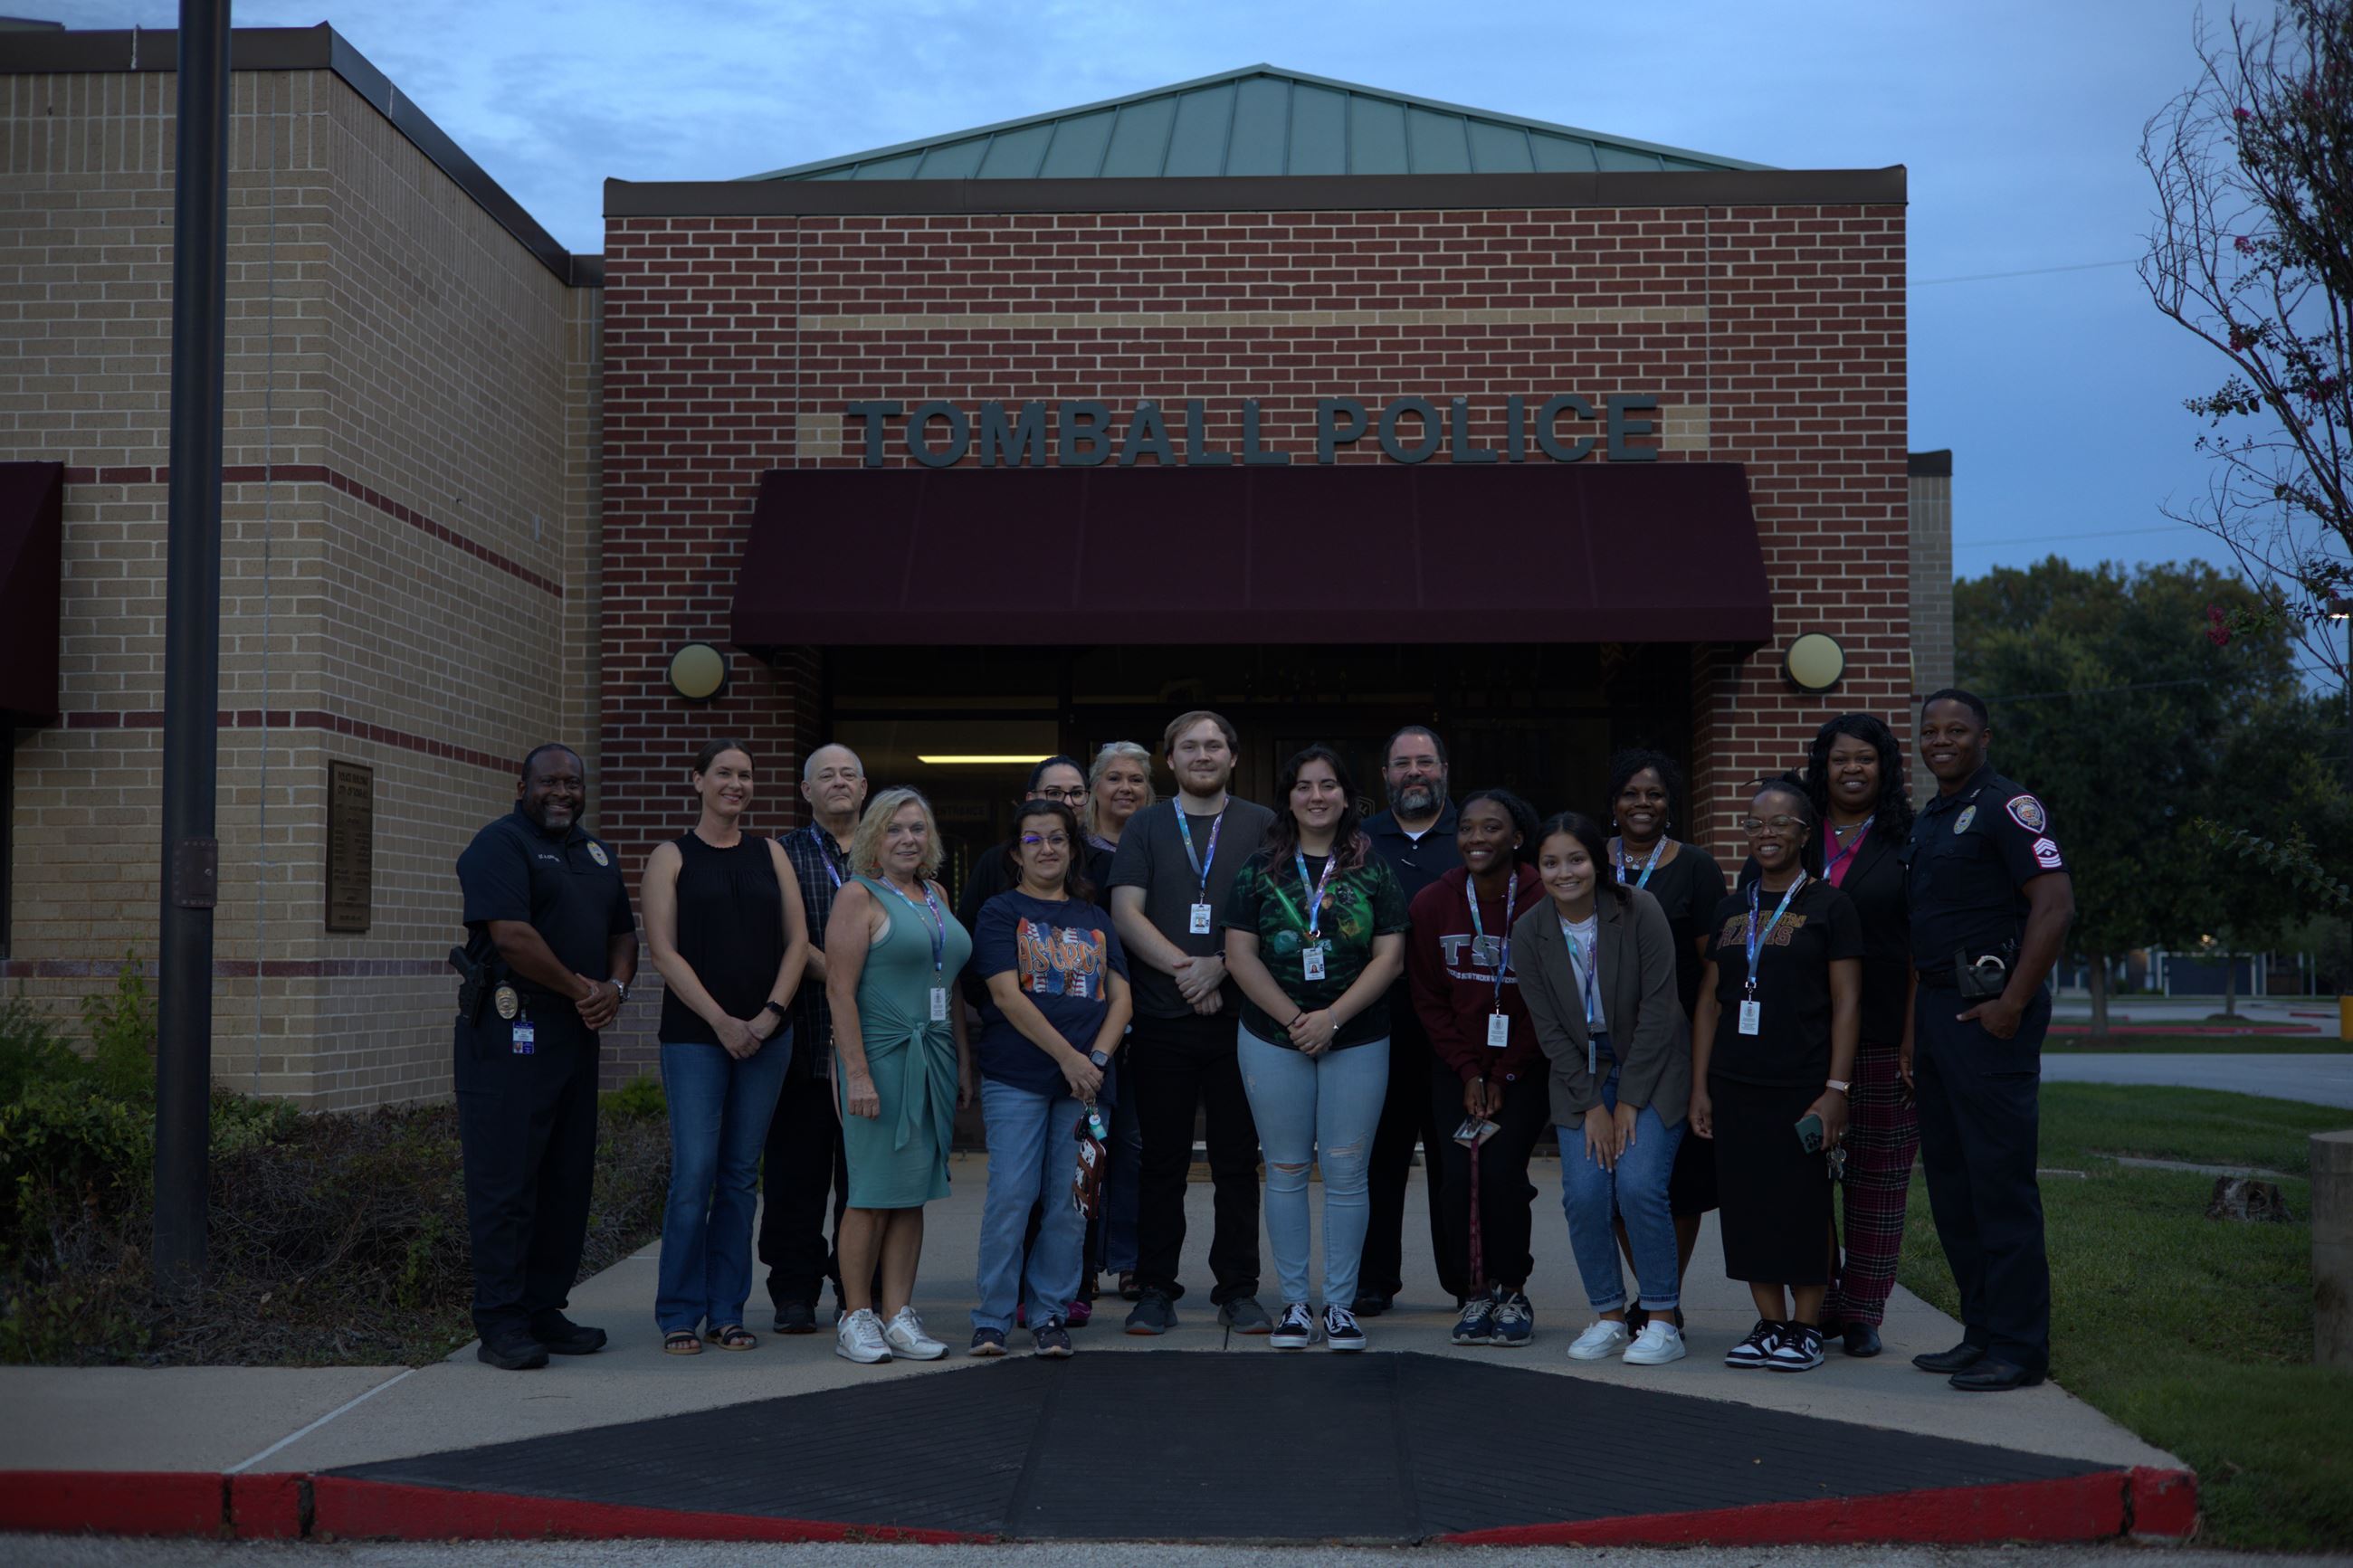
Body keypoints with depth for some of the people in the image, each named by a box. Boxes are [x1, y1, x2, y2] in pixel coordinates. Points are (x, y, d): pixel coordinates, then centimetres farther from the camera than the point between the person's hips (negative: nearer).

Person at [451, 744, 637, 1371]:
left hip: (575, 1035, 8)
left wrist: (615, 986, 1)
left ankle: (544, 1309, 18)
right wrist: (579, 989, -11)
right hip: (510, 1036, -8)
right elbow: (511, 936, -18)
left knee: (568, 1178, 10)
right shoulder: (500, 845, -6)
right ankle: (500, 1323, -1)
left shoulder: (597, 853, 19)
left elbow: (623, 933, 22)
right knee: (505, 1177, -5)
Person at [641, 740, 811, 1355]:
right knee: (694, 1173, -7)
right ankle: (680, 1315, 4)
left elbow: (798, 940, 8)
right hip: (694, 1035, -3)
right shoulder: (671, 857, 2)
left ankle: (728, 1311, 13)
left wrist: (770, 1013, -5)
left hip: (765, 1035, 3)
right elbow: (664, 950, -5)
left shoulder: (770, 854, 12)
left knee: (741, 1174, 6)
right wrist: (722, 1021, -12)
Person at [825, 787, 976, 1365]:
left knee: (915, 1191, 7)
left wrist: (964, 1063, 14)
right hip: (881, 1055, -6)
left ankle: (899, 1316, 12)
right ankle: (856, 1318, 5)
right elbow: (839, 989, -11)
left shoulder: (936, 896, 16)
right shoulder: (860, 895, -5)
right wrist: (857, 1073, -18)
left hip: (934, 1057, 7)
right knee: (874, 1193, -4)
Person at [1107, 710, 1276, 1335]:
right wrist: (1184, 967, -12)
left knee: (1238, 1160, 3)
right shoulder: (1145, 827, 11)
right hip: (1162, 1020, 0)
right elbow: (1126, 913, 1)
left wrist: (1219, 966, -12)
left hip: (1240, 1018, 0)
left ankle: (1238, 1289, 11)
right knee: (1161, 1161, 3)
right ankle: (1155, 1290, 11)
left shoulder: (1261, 826, 10)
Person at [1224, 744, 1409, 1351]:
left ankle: (1341, 1304, 11)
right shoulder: (1261, 868, 4)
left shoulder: (1373, 868, 4)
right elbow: (1240, 954, -1)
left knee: (1347, 1174, 1)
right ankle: (1294, 1302, 13)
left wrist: (1332, 1017, -12)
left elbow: (1390, 957, -1)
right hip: (1273, 1041, 0)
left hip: (1358, 1042, 0)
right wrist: (1293, 1019, -10)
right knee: (1286, 1172, 4)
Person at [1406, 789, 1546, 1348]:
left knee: (1503, 1170, -14)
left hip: (1525, 1068, -2)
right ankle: (1476, 1292, 6)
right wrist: (1469, 1074, -2)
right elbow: (1429, 999, 5)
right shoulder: (1431, 904, -1)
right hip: (1457, 1066, 2)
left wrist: (1504, 1077, -6)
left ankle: (1512, 1293, 4)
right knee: (1458, 1175, -9)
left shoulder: (1543, 903, -10)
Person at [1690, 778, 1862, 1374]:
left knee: (1803, 1207, -1)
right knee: (1747, 1207, 5)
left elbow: (1847, 1004, -4)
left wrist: (1836, 1089, -12)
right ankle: (1770, 1324, 17)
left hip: (1801, 1085, -5)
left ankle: (1807, 1327, 11)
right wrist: (1699, 1086, 9)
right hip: (1735, 1084, 5)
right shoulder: (1731, 910, 14)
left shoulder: (1829, 906, 0)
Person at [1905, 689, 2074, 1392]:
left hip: (1988, 1011, -9)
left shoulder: (2008, 806, -8)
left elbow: (2055, 902, -18)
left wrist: (2013, 1003, -20)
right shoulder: (1925, 822, 19)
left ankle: (2019, 1348, -2)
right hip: (1935, 1011, 9)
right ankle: (1981, 1331, 20)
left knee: (2000, 1181, -7)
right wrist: (1913, 1028, 18)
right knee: (1949, 1183, 12)